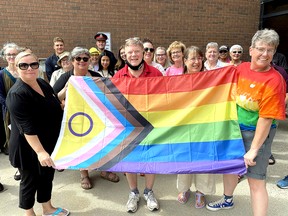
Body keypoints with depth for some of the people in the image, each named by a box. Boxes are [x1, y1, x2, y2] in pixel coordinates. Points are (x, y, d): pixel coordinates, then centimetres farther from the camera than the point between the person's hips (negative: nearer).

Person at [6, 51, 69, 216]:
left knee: (47, 176, 21)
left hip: (49, 142, 8)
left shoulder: (43, 83, 1)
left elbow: (54, 106, 17)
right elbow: (27, 127, -29)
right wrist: (40, 151, -33)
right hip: (29, 148, -8)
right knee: (30, 180, 11)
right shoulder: (17, 94, -23)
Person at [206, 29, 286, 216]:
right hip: (234, 126, 7)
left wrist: (254, 149, -19)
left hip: (256, 132, -6)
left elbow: (266, 118, -21)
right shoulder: (241, 68, -3)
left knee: (256, 180, 0)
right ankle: (228, 200, 48)